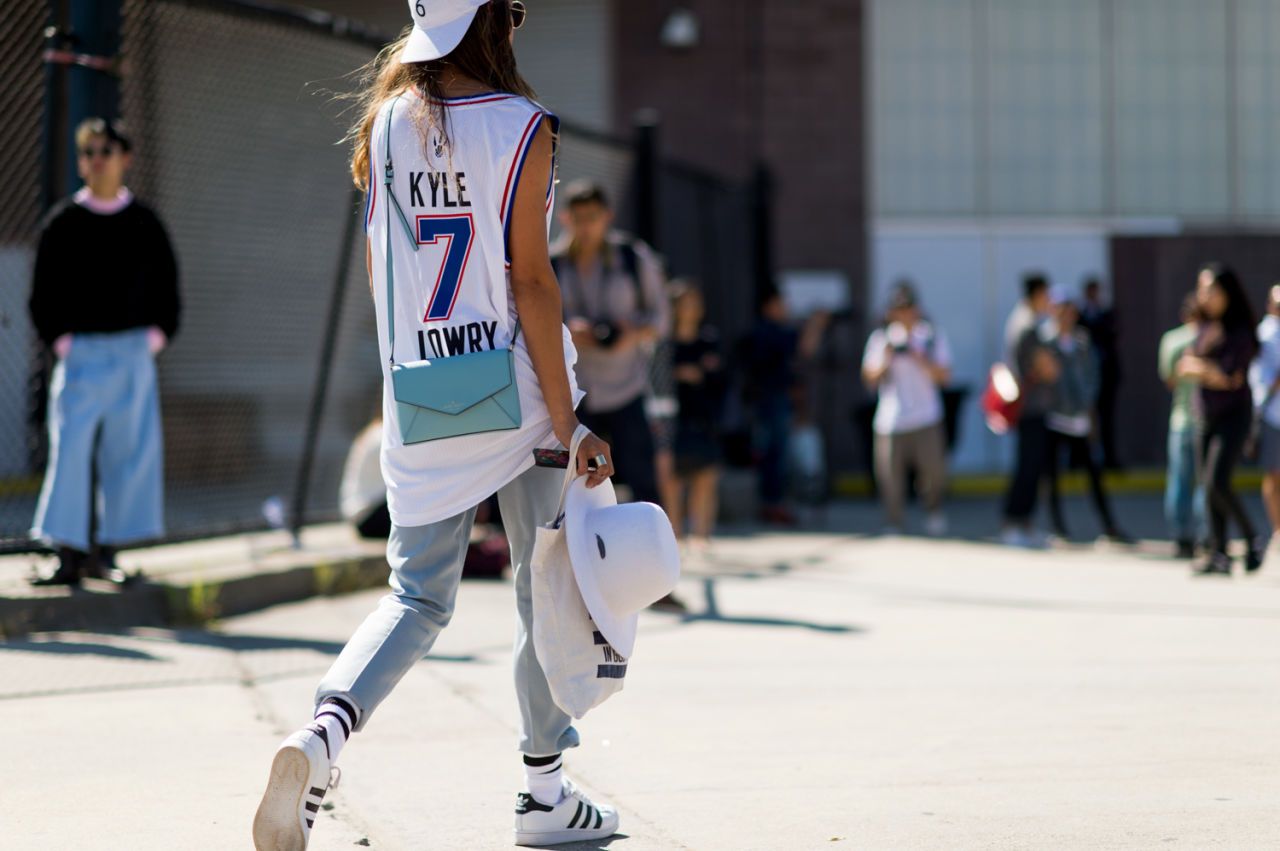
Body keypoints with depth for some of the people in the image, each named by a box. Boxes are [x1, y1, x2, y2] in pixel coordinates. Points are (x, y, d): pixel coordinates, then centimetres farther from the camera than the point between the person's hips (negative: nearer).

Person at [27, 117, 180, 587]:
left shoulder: (144, 222, 7)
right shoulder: (62, 222, 2)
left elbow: (167, 287, 14)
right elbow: (43, 292, 5)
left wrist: (157, 334, 3)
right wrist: (58, 339, -4)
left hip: (133, 353, 2)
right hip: (80, 351, -2)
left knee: (131, 452, 2)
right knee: (70, 449, -10)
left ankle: (106, 554, 11)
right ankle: (69, 556, -9)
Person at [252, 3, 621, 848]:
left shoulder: (388, 122, 4)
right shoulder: (523, 127, -11)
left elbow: (378, 270, 11)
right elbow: (530, 280, -13)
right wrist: (567, 424, -11)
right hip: (519, 396, -4)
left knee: (419, 595, 8)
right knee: (546, 587, 12)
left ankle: (321, 733, -18)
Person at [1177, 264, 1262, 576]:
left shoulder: (1240, 332, -10)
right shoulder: (1206, 330, 11)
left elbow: (1228, 376, -17)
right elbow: (1183, 368, 6)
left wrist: (1199, 366, -6)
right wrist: (1212, 371, -11)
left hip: (1233, 414, -7)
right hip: (1205, 415, 7)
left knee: (1217, 482, -18)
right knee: (1209, 486, 3)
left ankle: (1252, 541, -2)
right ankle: (1219, 553, 6)